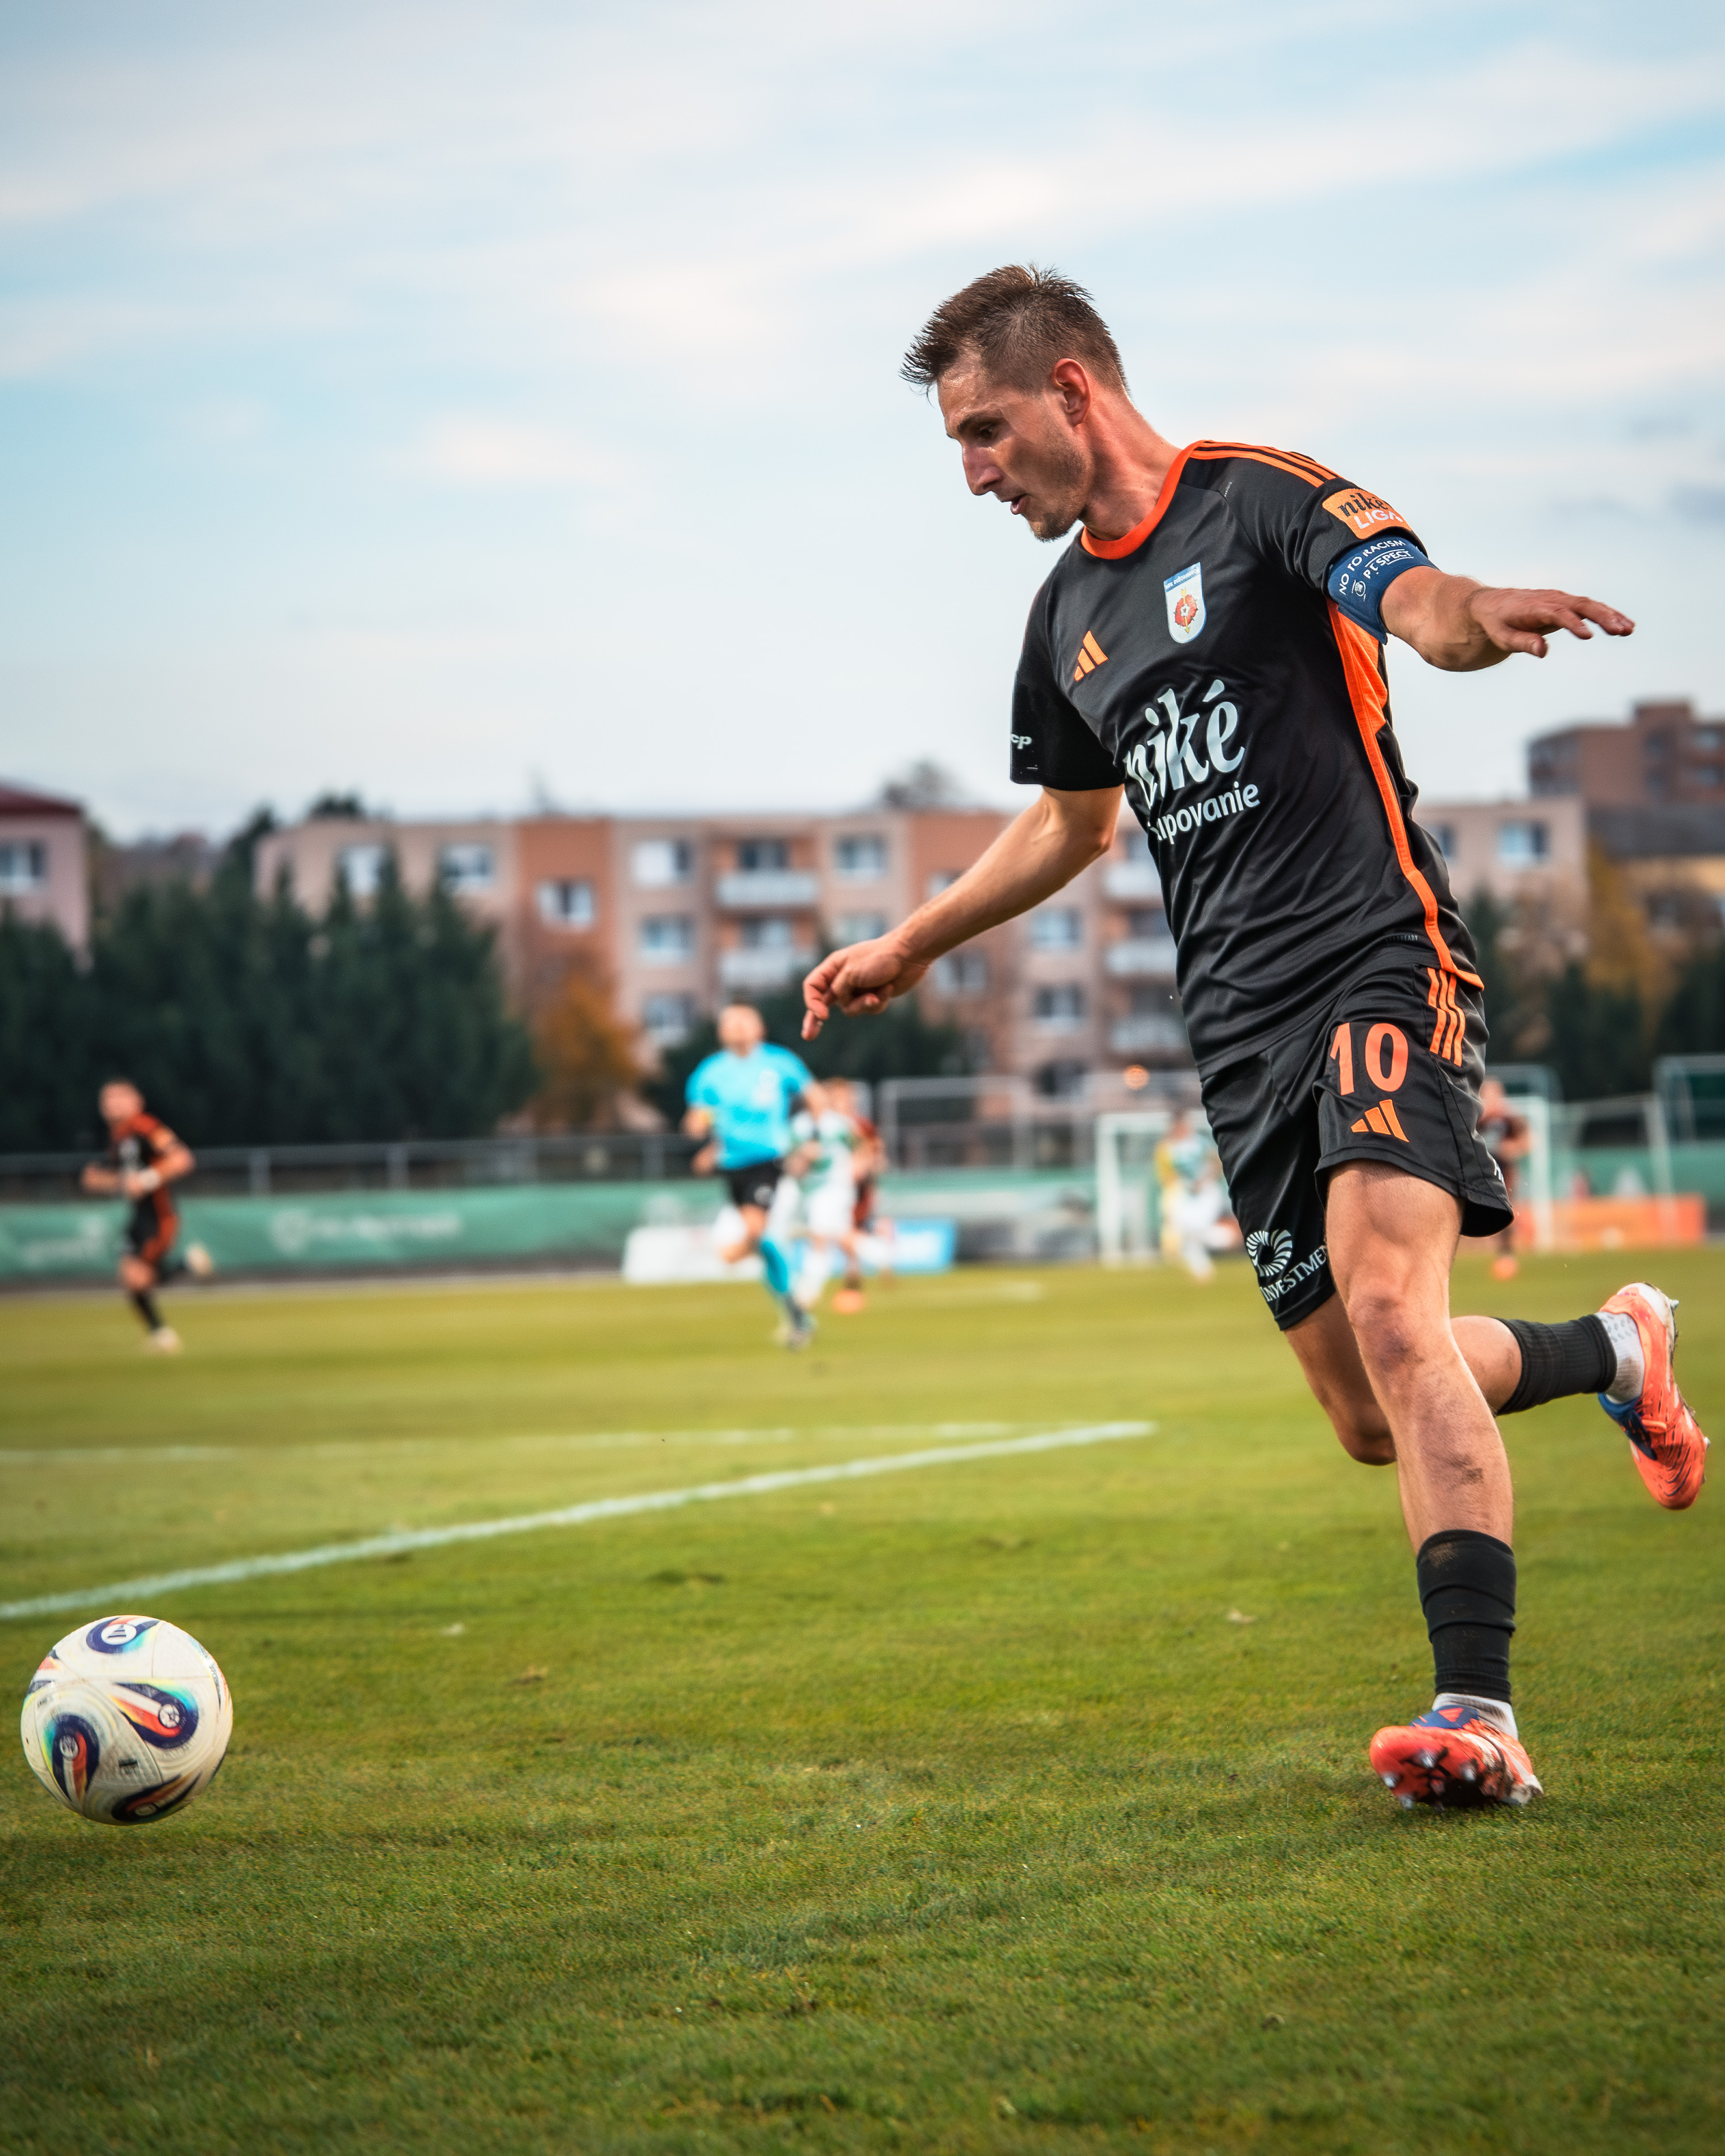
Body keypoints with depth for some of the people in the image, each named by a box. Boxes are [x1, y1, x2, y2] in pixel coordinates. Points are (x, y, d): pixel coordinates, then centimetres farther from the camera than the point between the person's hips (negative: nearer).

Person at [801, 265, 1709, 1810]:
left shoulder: (1261, 502, -4)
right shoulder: (1069, 614, 19)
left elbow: (1415, 599, -23)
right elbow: (1074, 822, 35)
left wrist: (1469, 614, -47)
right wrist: (910, 945, 39)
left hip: (1378, 962, -7)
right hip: (1243, 1037, 7)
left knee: (1387, 1306, -27)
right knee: (1374, 1419, 4)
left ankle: (1480, 1714, -32)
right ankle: (1615, 1354, 34)